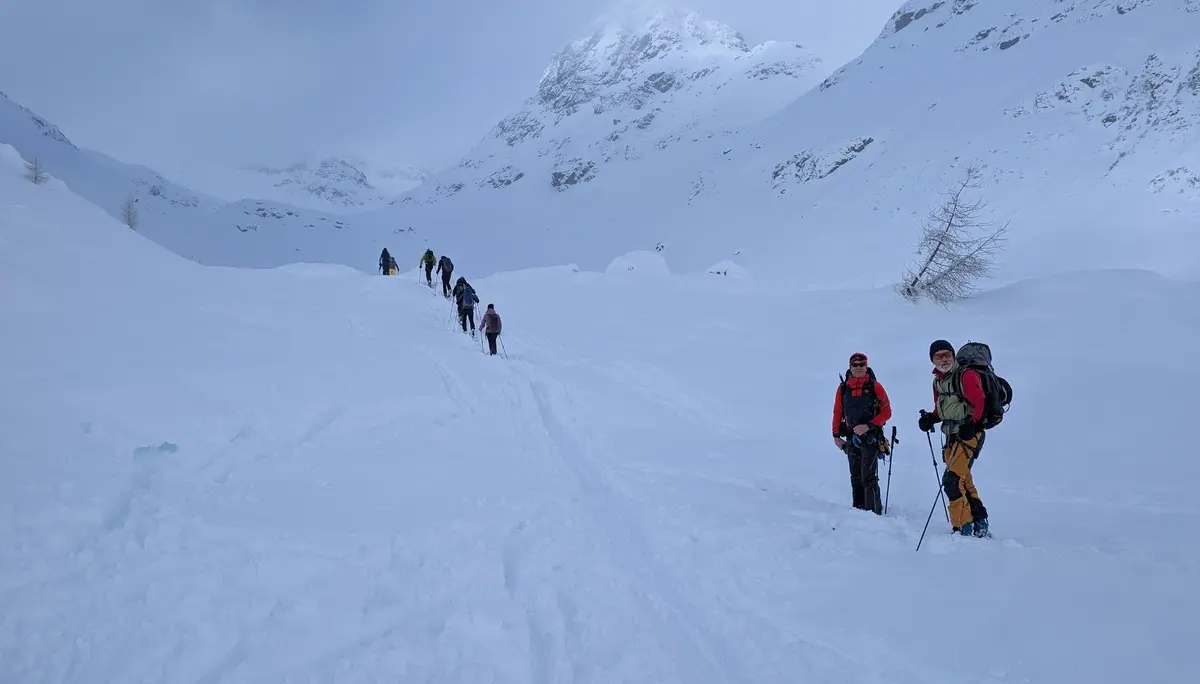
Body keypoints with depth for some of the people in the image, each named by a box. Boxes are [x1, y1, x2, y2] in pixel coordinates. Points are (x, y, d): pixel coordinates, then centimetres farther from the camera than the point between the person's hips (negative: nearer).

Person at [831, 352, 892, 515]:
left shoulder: (874, 387, -3)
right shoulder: (843, 388, 8)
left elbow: (886, 411, -4)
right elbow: (838, 412, 14)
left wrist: (868, 426, -14)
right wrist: (836, 435, 10)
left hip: (870, 438, -4)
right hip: (851, 439, 4)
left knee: (868, 478, -11)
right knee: (855, 478, 9)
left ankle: (874, 512, -8)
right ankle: (858, 511, 17)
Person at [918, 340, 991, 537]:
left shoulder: (966, 375, -11)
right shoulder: (937, 381, 13)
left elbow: (980, 403, -17)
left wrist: (971, 425, -27)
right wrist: (930, 418, 3)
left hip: (969, 435, -9)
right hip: (952, 436, 9)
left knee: (952, 480, -18)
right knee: (964, 482, 16)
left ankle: (963, 527, -15)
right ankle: (979, 522, 28)